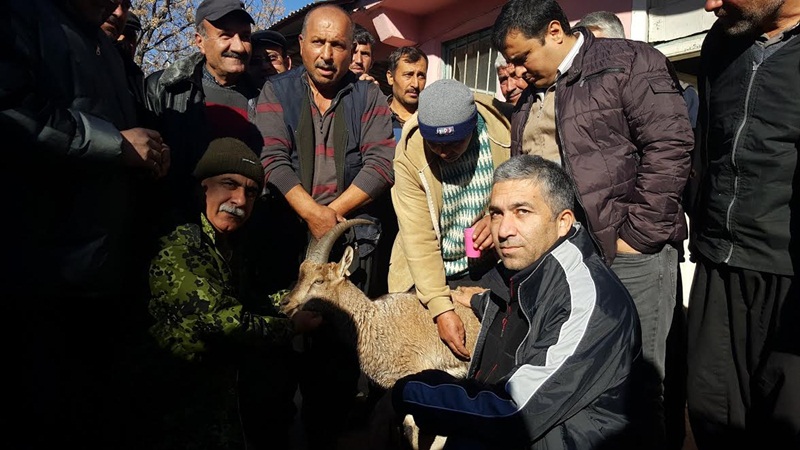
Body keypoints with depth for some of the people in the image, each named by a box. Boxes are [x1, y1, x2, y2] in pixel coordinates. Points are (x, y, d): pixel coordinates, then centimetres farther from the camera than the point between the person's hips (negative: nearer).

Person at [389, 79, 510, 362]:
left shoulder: (503, 129, -15)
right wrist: (441, 309, -27)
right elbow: (419, 239, -21)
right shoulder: (408, 155, -18)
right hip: (427, 273, -1)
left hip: (489, 266, 1)